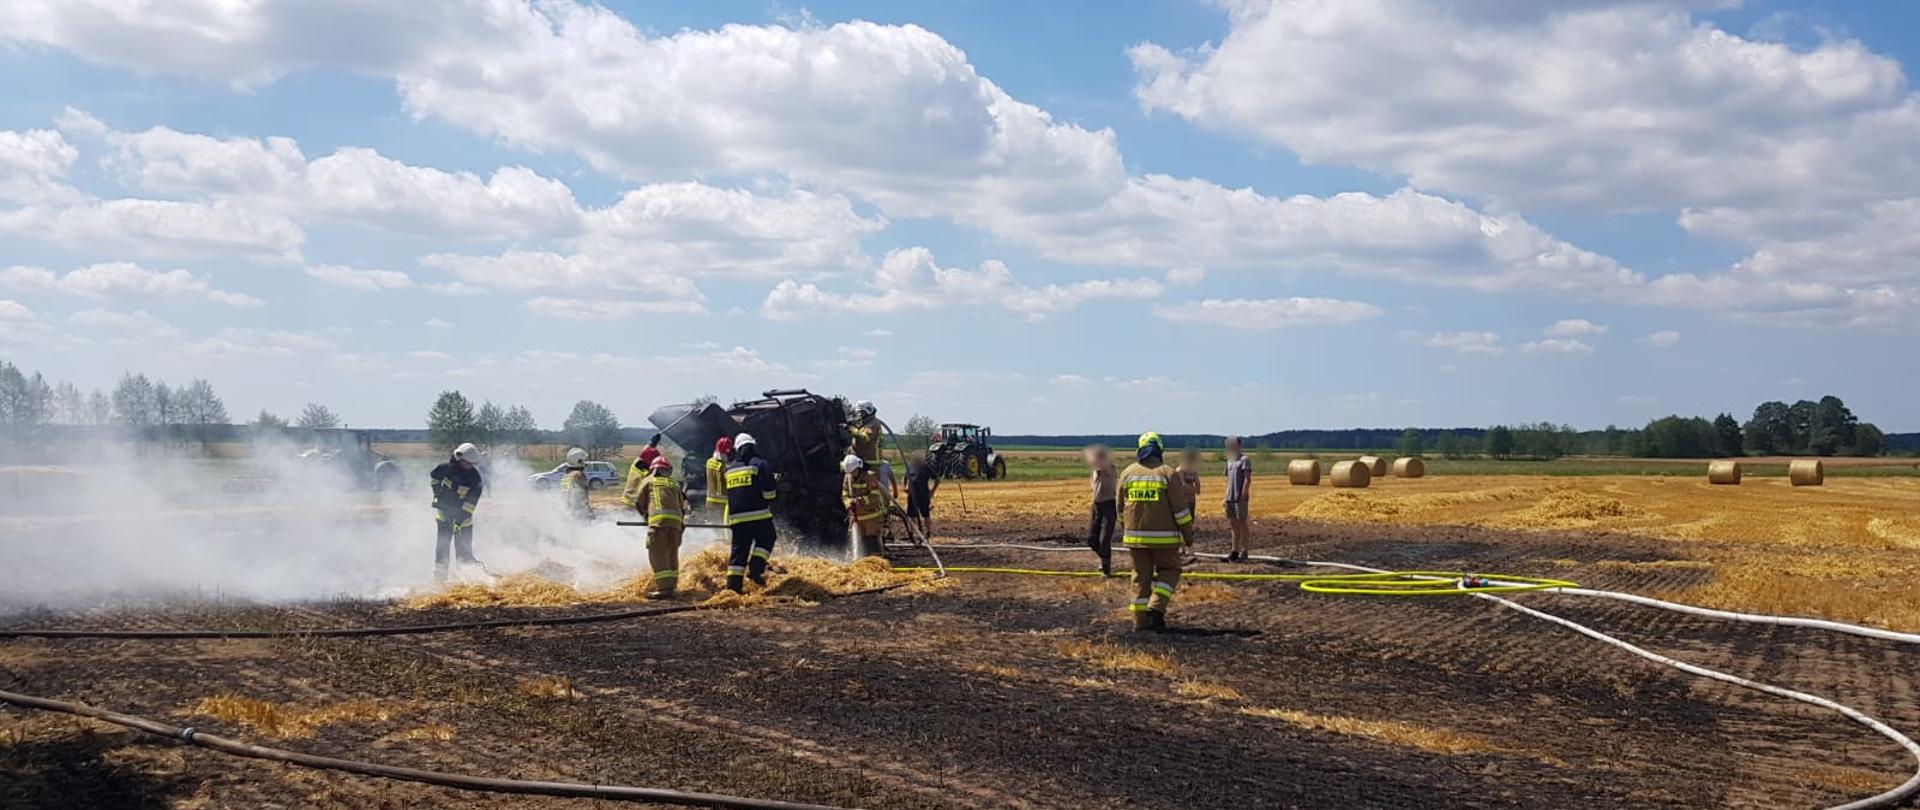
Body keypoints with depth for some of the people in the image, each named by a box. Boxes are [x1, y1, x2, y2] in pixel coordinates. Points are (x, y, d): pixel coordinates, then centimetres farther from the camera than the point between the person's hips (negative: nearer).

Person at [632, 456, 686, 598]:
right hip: (676, 521, 4)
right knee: (671, 554, 13)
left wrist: (646, 515, 34)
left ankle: (664, 587, -16)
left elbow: (638, 503, 18)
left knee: (658, 554, -7)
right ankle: (671, 586, 11)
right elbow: (682, 506, 22)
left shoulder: (648, 481, 18)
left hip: (658, 519, -4)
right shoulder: (674, 484, 27)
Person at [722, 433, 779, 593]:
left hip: (736, 517, 5)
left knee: (739, 548, 8)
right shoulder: (760, 464, -2)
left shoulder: (729, 468, 17)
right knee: (766, 539, 14)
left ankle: (734, 583, 2)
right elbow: (770, 492, -8)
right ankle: (755, 569, -3)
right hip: (758, 515, -5)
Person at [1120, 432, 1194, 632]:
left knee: (1141, 575, 11)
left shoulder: (1128, 473, 4)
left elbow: (1121, 507, 12)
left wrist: (1124, 530, 25)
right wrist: (1188, 534, 0)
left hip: (1135, 536, 3)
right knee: (1169, 571, 12)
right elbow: (1180, 508, -9)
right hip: (1164, 537, -3)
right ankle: (1157, 606, -8)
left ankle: (1141, 619, 11)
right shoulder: (1168, 473, -7)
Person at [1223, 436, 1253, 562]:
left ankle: (1243, 553, -2)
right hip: (1230, 498, 8)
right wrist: (1226, 497, 16)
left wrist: (1243, 496, -17)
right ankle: (1234, 551, 12)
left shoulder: (1244, 460, -6)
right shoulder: (1229, 461, 17)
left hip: (1240, 498, -8)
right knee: (1233, 525, 8)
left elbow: (1247, 479, -12)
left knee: (1242, 524, -4)